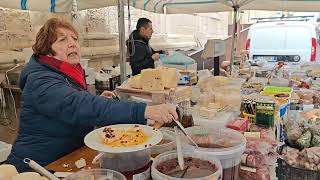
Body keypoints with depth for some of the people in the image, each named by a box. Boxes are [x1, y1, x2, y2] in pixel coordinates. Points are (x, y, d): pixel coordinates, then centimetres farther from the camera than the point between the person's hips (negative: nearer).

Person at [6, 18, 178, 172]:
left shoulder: (69, 75, 6)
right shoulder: (41, 82, -22)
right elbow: (80, 107, -38)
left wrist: (97, 101, -1)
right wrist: (143, 111, -46)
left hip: (69, 160, 8)